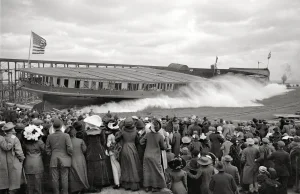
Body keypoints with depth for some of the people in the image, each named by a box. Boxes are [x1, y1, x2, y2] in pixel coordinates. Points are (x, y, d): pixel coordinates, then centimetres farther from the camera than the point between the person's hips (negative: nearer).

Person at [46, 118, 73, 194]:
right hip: (64, 159, -2)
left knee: (55, 179, 9)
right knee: (64, 178, 4)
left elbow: (47, 150, 5)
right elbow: (70, 148, -13)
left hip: (54, 160, 2)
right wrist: (70, 155, 4)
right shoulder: (66, 136, -9)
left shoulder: (50, 136, 0)